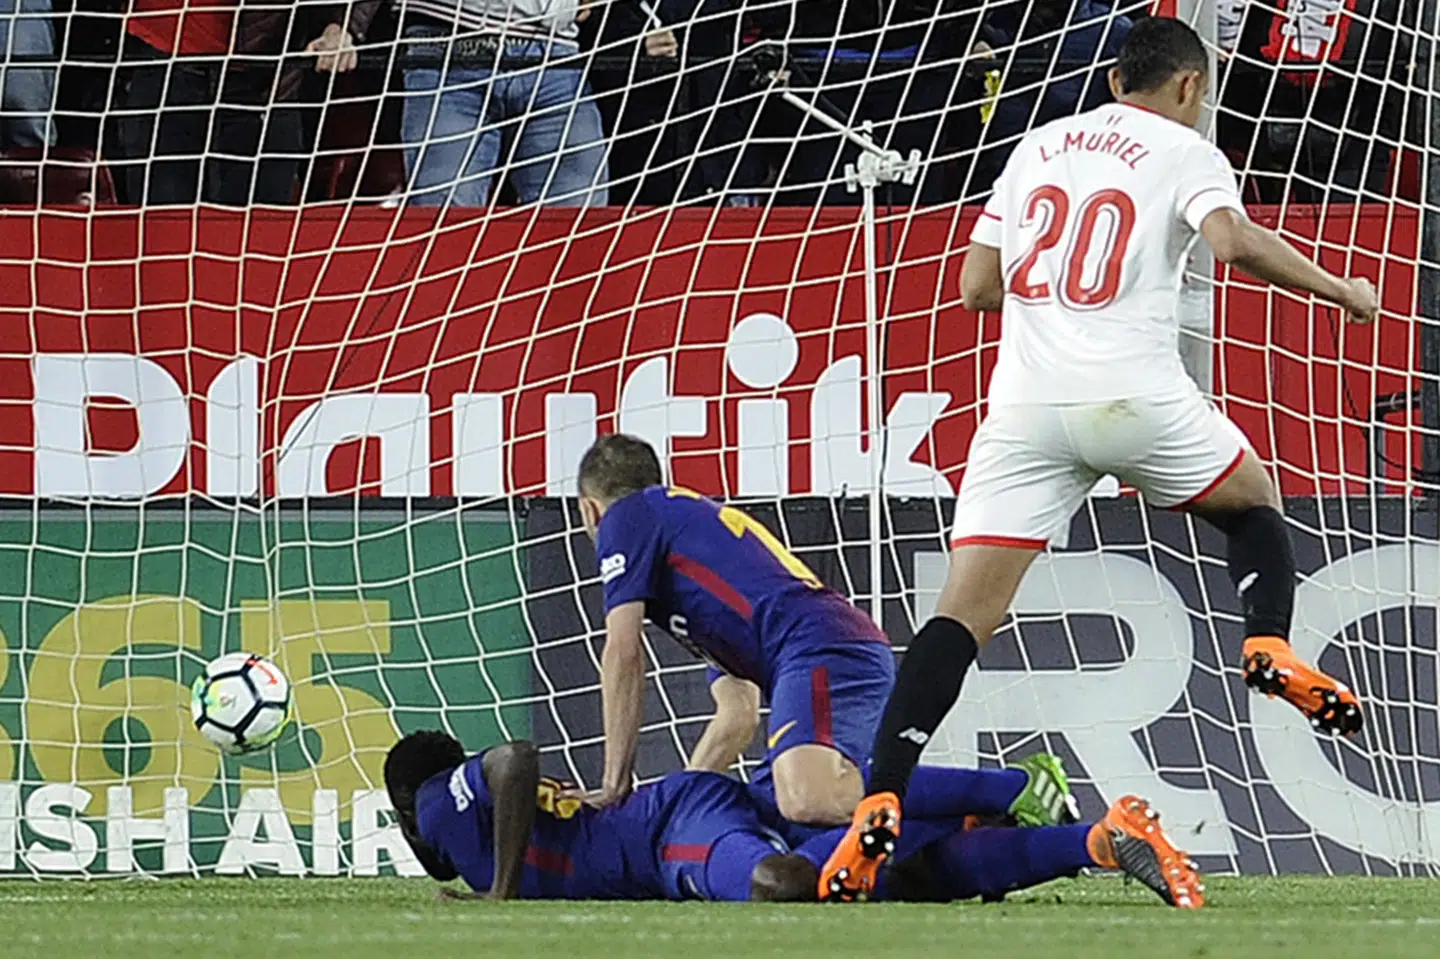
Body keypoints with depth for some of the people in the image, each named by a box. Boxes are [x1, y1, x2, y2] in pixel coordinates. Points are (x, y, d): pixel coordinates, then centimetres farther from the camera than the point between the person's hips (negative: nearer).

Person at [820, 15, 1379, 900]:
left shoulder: (1038, 146, 21)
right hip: (1133, 394, -3)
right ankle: (1272, 647, 0)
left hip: (1025, 404, 3)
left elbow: (977, 285, 20)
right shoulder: (1184, 153, 7)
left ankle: (881, 802, -18)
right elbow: (1236, 241, -13)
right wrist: (1342, 292, 0)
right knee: (1253, 507, 26)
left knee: (966, 613, -3)